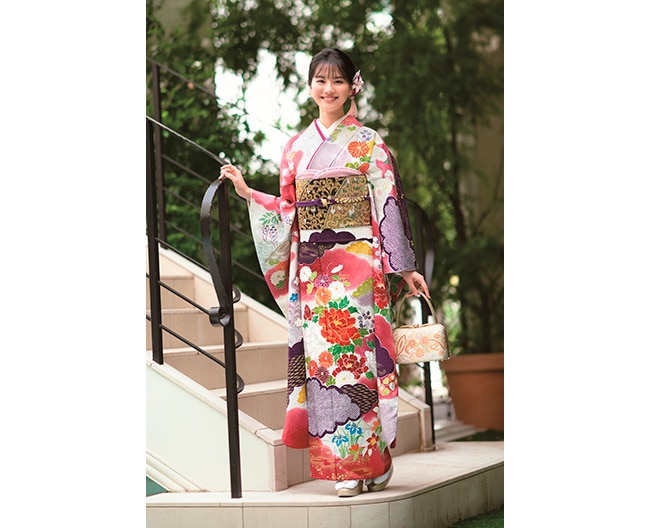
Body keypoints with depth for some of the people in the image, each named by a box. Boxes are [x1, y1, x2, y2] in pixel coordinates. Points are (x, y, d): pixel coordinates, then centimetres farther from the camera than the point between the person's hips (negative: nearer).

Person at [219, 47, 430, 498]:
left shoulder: (368, 143, 2)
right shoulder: (297, 146, 13)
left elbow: (389, 206, -1)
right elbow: (288, 211, 16)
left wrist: (405, 268, -5)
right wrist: (248, 193, 6)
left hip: (358, 263, -4)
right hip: (313, 270, 4)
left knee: (357, 352, -7)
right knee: (322, 356, 0)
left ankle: (373, 462, 1)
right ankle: (346, 465, 7)